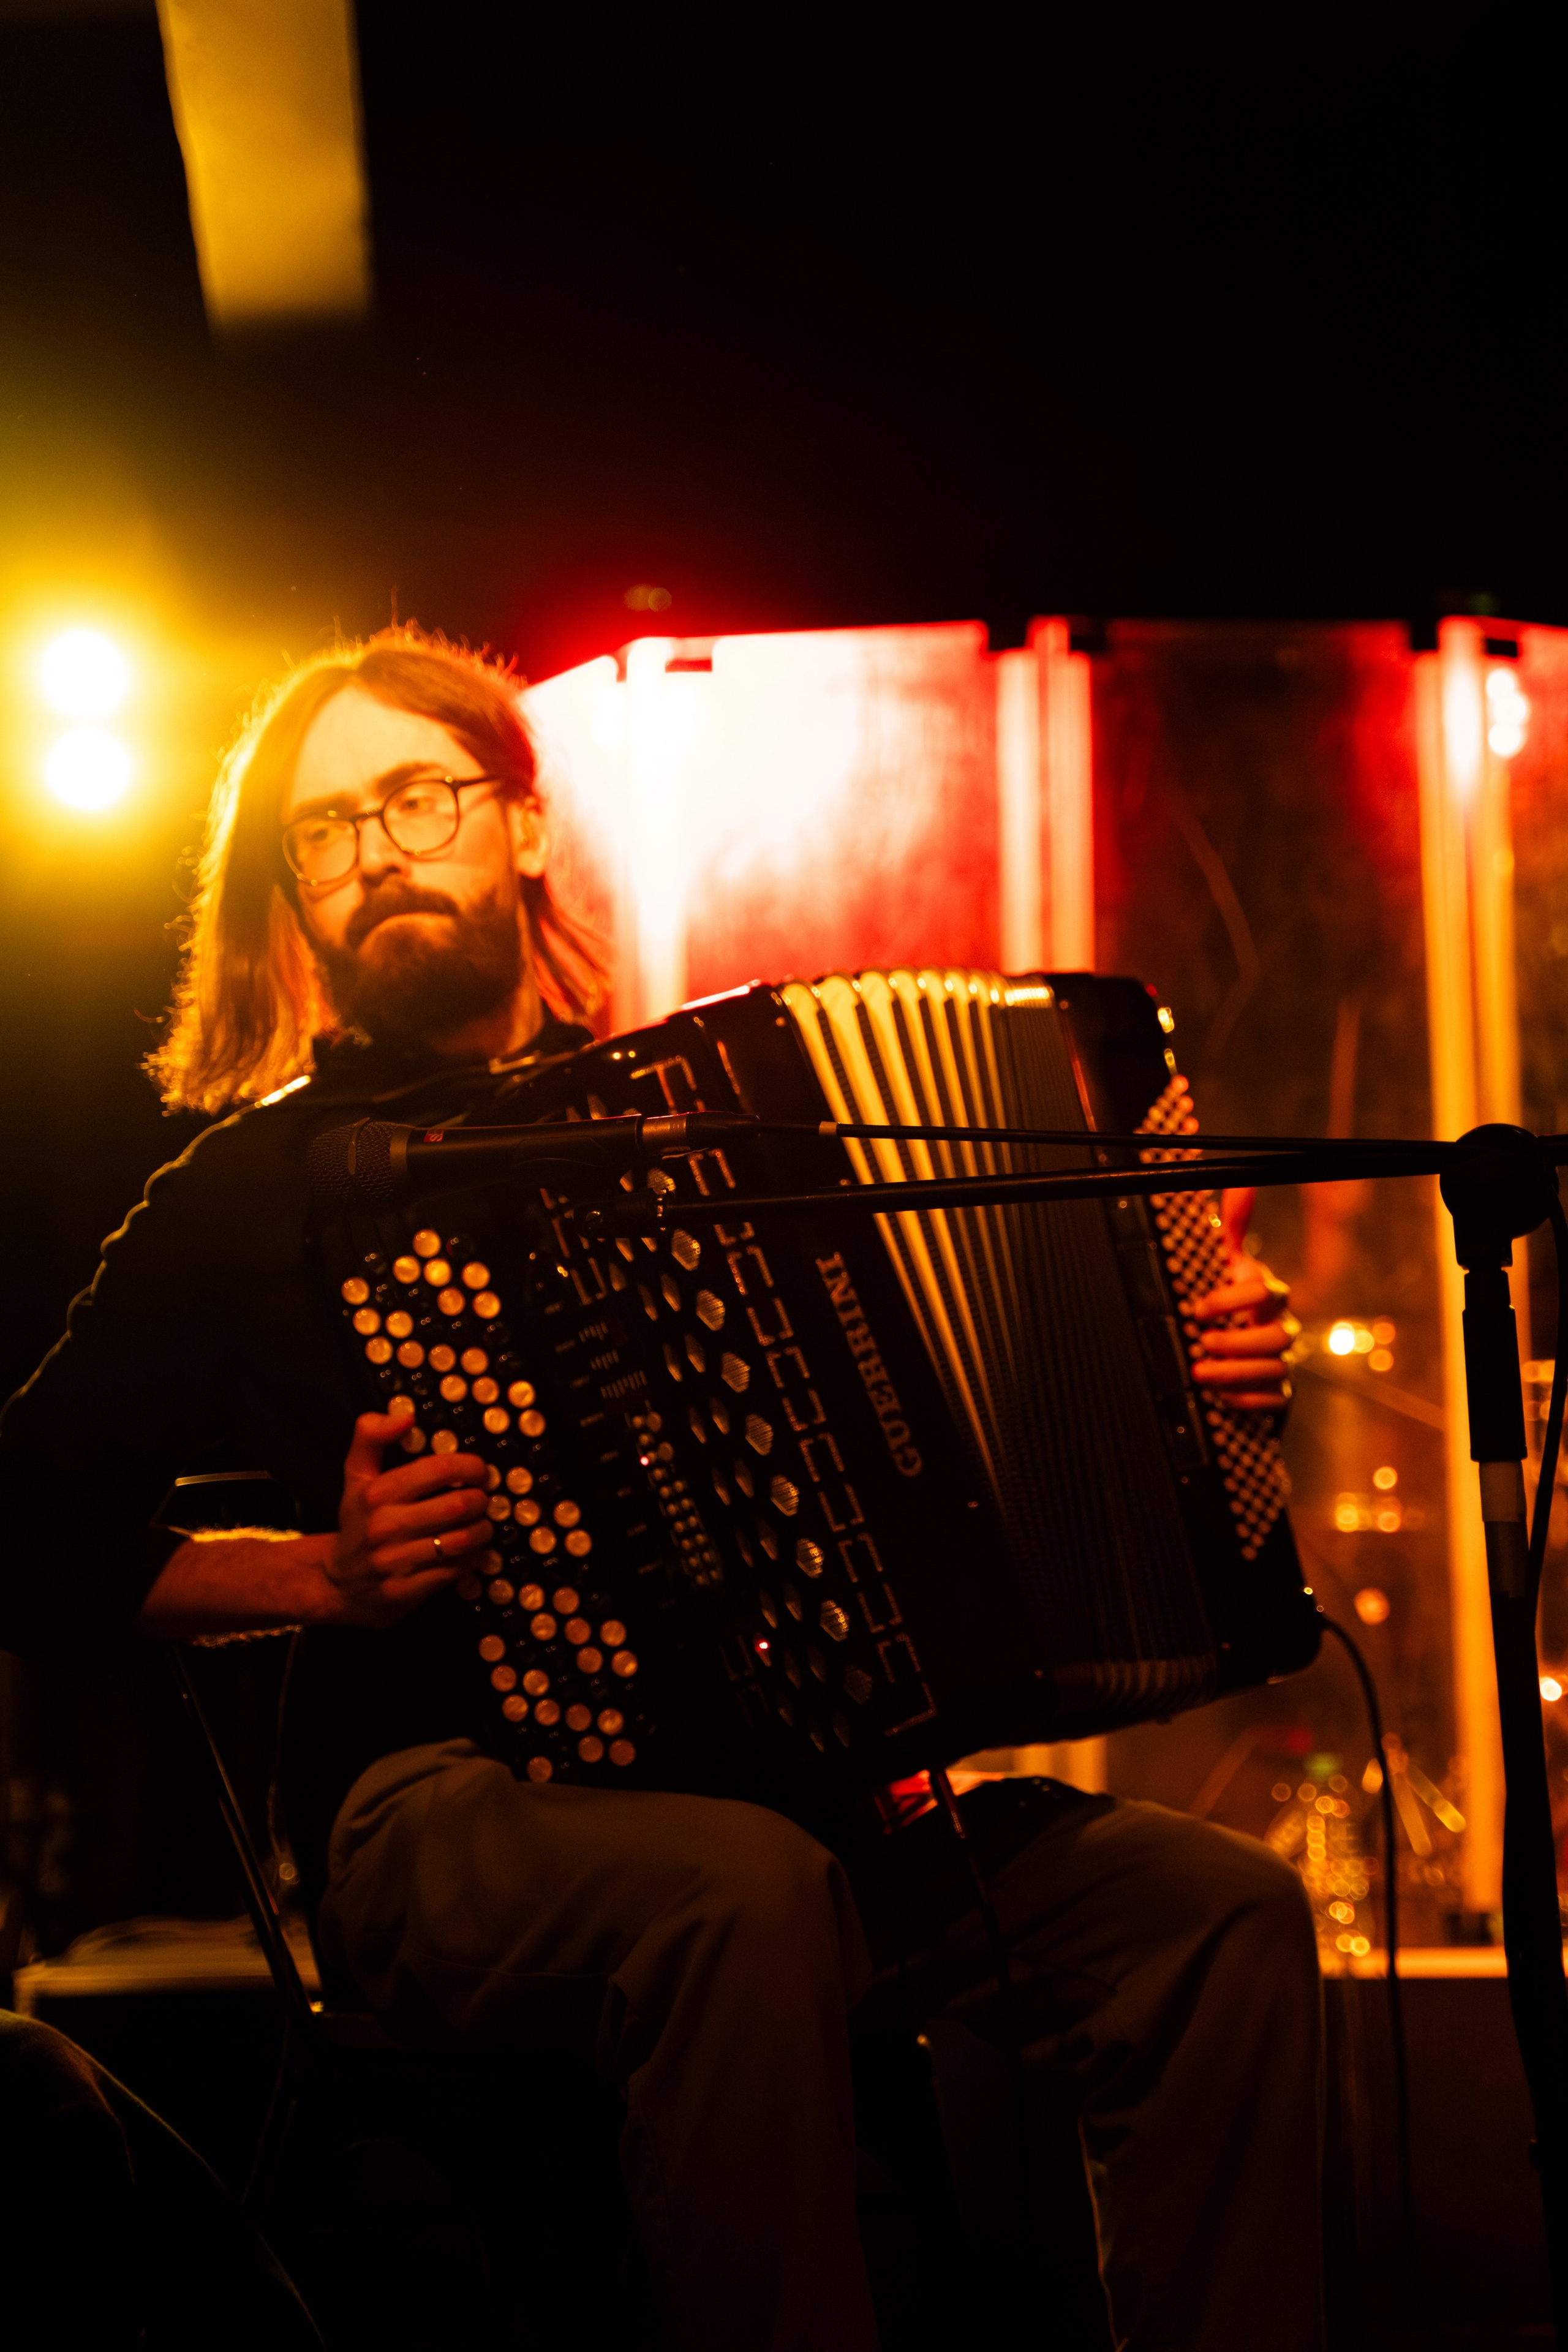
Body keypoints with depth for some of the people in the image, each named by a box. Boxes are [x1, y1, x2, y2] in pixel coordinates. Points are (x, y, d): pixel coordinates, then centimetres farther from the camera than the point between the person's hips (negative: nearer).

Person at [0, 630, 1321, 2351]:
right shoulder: (257, 1180, 6)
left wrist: (1192, 1363, 7)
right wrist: (326, 1575, -12)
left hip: (804, 1771, 4)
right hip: (448, 1803, -4)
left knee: (1224, 1911, -17)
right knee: (741, 1892, -37)